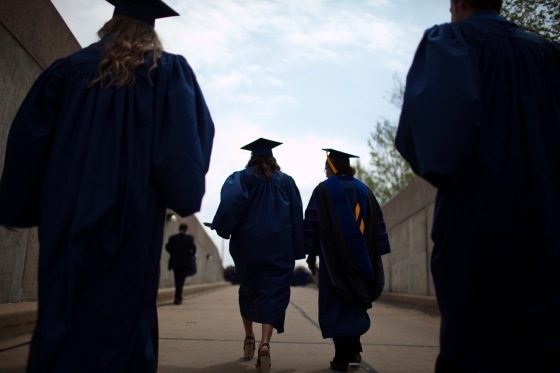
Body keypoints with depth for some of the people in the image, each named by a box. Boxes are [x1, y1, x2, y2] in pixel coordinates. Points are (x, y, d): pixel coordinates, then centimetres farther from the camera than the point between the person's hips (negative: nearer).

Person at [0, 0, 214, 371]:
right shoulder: (171, 71, 7)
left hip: (69, 214, 2)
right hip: (133, 216, -2)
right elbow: (192, 136, -6)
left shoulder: (68, 69, 11)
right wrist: (184, 194, 2)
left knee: (63, 317, 8)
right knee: (123, 320, 5)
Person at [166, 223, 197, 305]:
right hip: (185, 262, -3)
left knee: (177, 280, 16)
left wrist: (173, 254, 11)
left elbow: (167, 247, -4)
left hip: (174, 262, 3)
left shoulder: (172, 238, 2)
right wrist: (192, 255, 10)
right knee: (181, 280, -2)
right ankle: (177, 298, -13)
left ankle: (179, 297, 25)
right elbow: (193, 248, -10)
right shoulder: (189, 238, -5)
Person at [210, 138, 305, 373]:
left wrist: (224, 230, -5)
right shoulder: (287, 181, 11)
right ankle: (265, 343, -24)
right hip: (279, 248, 0)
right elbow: (297, 217, 6)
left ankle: (249, 338, 26)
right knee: (273, 294, -5)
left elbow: (231, 201, -15)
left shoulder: (241, 178, 5)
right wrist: (296, 250, 7)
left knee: (248, 290, 20)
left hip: (247, 245, 0)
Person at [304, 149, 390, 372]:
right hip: (361, 257, 4)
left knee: (336, 305, 1)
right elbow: (377, 222, 7)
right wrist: (375, 254, 9)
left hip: (334, 257, -4)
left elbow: (312, 222, -6)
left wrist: (311, 253, -2)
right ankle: (354, 350, 14)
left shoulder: (323, 190, -1)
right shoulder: (364, 190, 10)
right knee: (354, 302, 18)